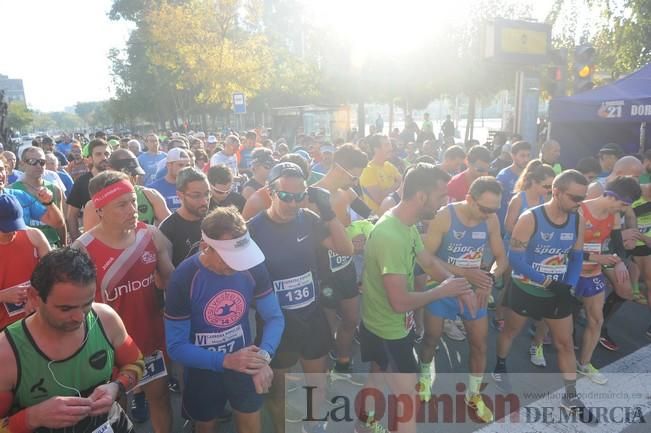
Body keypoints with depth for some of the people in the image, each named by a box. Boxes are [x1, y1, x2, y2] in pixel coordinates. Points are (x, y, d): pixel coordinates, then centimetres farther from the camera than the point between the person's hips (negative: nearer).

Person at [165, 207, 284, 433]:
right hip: (203, 368, -1)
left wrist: (264, 355, -32)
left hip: (244, 362, 2)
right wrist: (225, 361, -33)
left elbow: (274, 317, -13)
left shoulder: (253, 266, -20)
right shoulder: (183, 279, -27)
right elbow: (176, 347, -20)